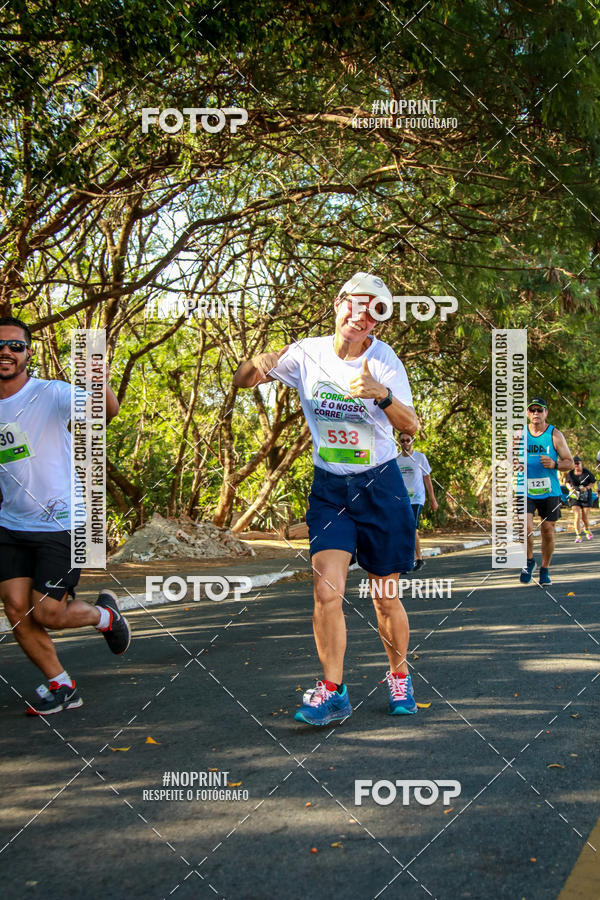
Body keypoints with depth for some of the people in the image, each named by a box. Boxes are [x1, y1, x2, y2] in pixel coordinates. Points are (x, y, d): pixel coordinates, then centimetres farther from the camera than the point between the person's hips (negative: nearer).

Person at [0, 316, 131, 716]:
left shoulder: (51, 394, -13)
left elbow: (107, 411, -31)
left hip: (60, 523, -5)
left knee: (46, 614, -5)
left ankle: (105, 614, 28)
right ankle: (61, 687, 18)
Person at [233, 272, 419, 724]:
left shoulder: (384, 359, -9)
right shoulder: (308, 353, -3)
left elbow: (411, 425, -17)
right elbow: (241, 380, 4)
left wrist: (381, 394, -37)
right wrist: (259, 364, -20)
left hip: (380, 485, -1)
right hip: (329, 487, 1)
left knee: (386, 599, 7)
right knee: (326, 591, -13)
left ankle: (399, 677, 31)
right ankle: (333, 692, 0)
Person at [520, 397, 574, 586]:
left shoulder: (555, 435, 0)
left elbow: (569, 462, 2)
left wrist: (554, 465, -18)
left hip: (549, 492, 0)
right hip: (525, 491, 0)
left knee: (548, 532, 4)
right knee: (525, 528, -17)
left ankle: (545, 569, 23)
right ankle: (529, 561, 9)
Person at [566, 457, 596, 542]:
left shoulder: (586, 472, -5)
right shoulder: (570, 473, 1)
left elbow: (592, 482, 2)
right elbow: (567, 482, 15)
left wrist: (586, 488, -16)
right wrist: (571, 488, -5)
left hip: (586, 496, -1)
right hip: (575, 496, 1)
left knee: (585, 516, 4)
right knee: (576, 516, -12)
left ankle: (586, 529, 37)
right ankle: (578, 536, -8)